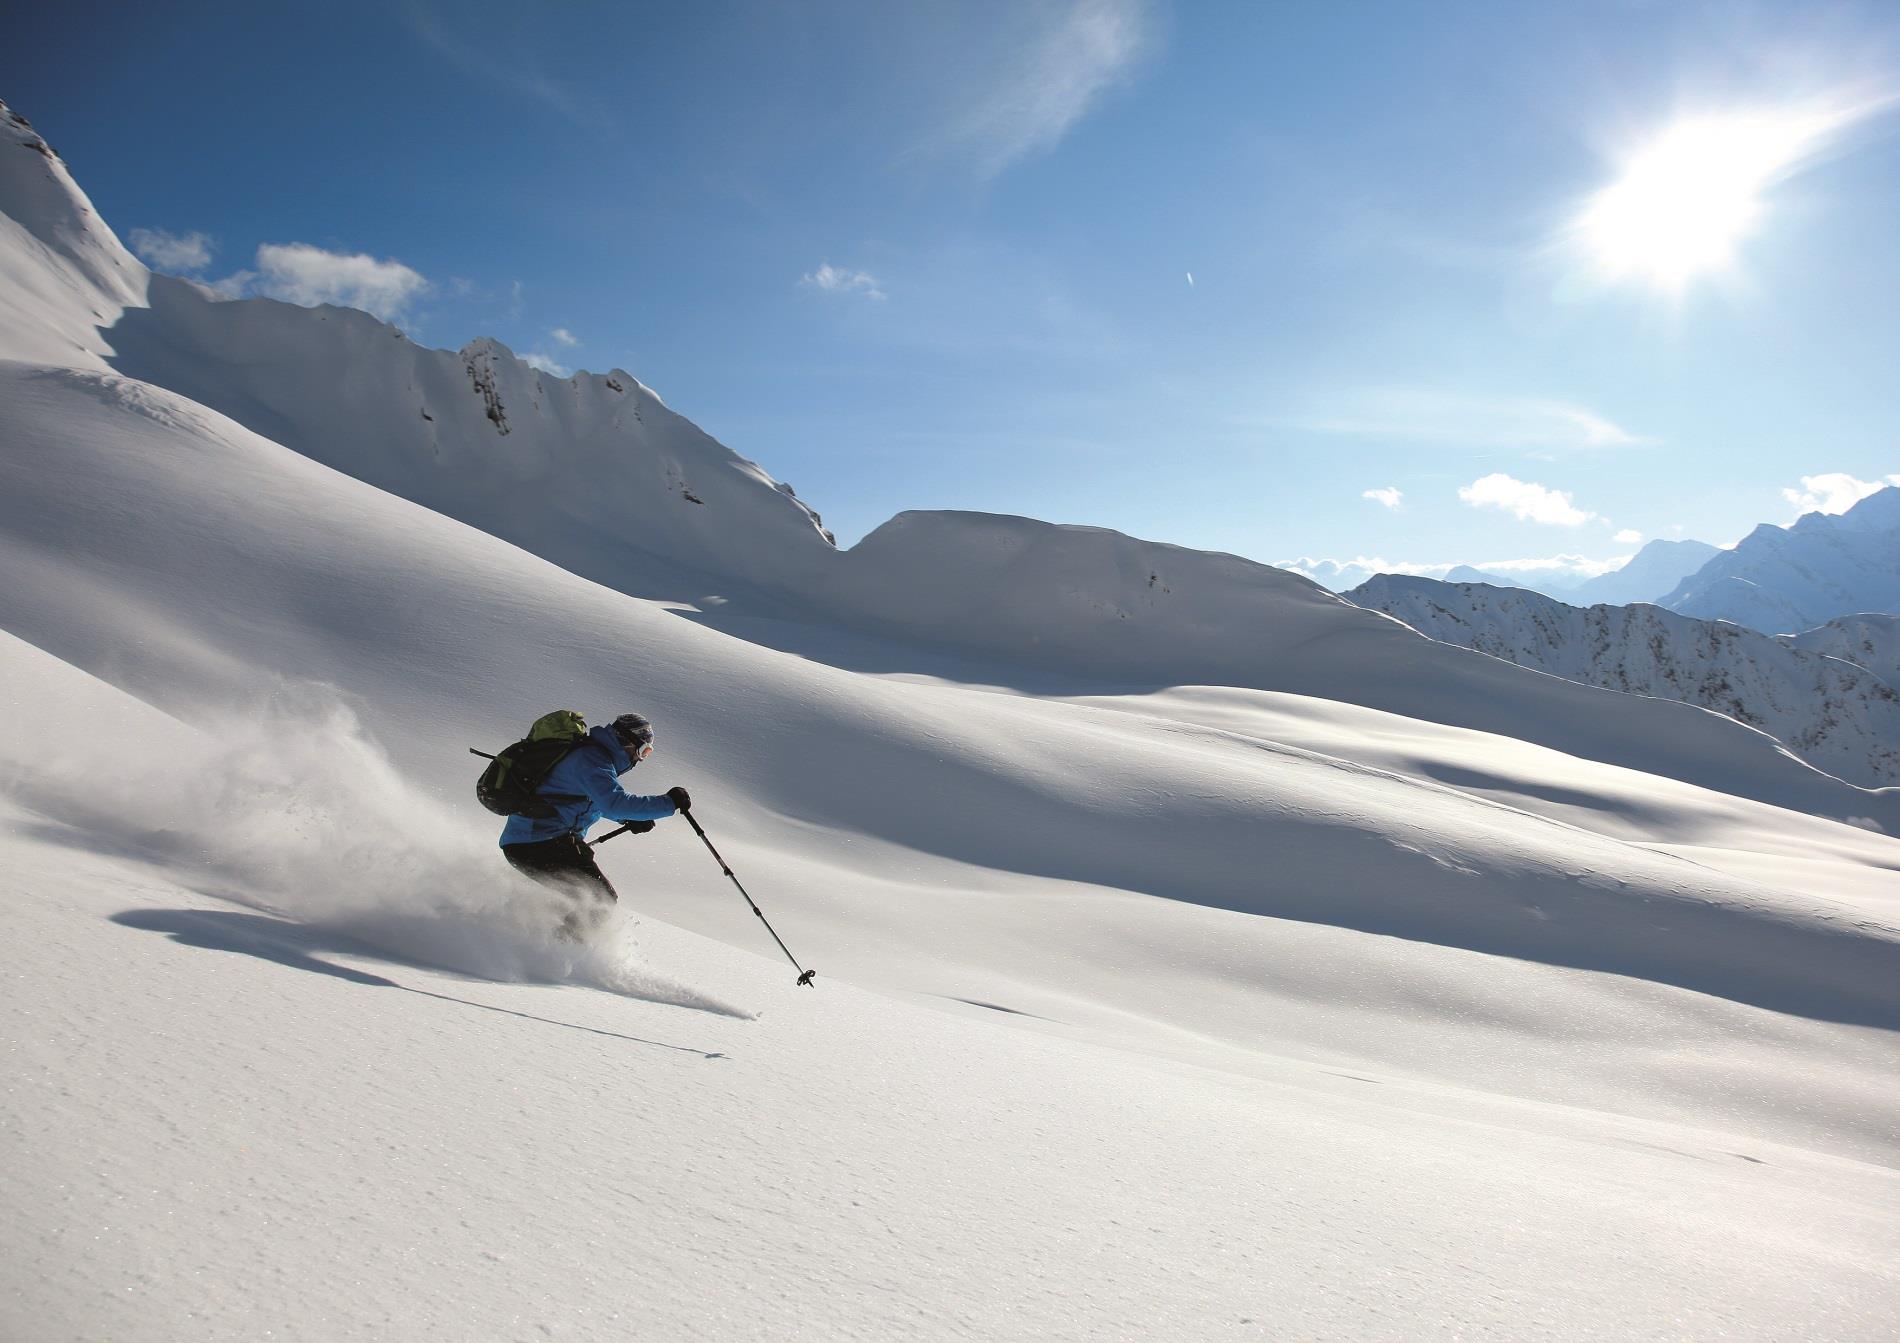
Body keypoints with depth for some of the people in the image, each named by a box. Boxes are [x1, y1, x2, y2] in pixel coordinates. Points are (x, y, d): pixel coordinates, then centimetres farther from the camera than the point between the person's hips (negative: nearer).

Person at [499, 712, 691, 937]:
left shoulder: (592, 753, 17)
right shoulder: (591, 759, -15)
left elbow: (599, 801, 33)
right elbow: (614, 802, -29)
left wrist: (629, 819, 17)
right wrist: (668, 803, -25)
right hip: (541, 843, -11)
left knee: (592, 895, 19)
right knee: (602, 899, -9)